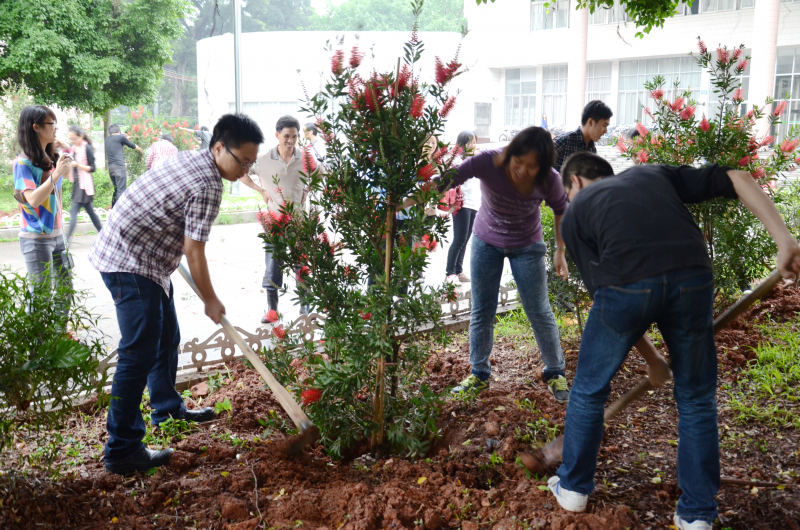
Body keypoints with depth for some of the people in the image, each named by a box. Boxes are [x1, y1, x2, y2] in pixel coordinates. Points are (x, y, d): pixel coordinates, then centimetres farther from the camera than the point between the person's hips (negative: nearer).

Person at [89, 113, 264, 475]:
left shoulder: (189, 159, 9)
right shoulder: (207, 186, -21)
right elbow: (194, 251, -19)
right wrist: (211, 301, -8)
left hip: (146, 258, 11)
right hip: (130, 263, -11)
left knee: (167, 337, 21)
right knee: (139, 353, -10)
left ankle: (168, 409, 38)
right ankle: (122, 450, -6)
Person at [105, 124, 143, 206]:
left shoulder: (107, 140, 17)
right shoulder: (120, 137, 0)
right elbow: (132, 145, 14)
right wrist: (141, 150, 33)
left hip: (110, 167, 7)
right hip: (119, 166, -7)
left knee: (116, 190, 17)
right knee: (121, 191, -9)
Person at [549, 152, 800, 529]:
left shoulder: (576, 211, 25)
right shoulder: (654, 173, 31)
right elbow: (736, 180, 18)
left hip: (625, 285, -2)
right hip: (691, 278, 2)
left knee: (589, 389, 21)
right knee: (696, 399, 20)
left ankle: (573, 488, 37)